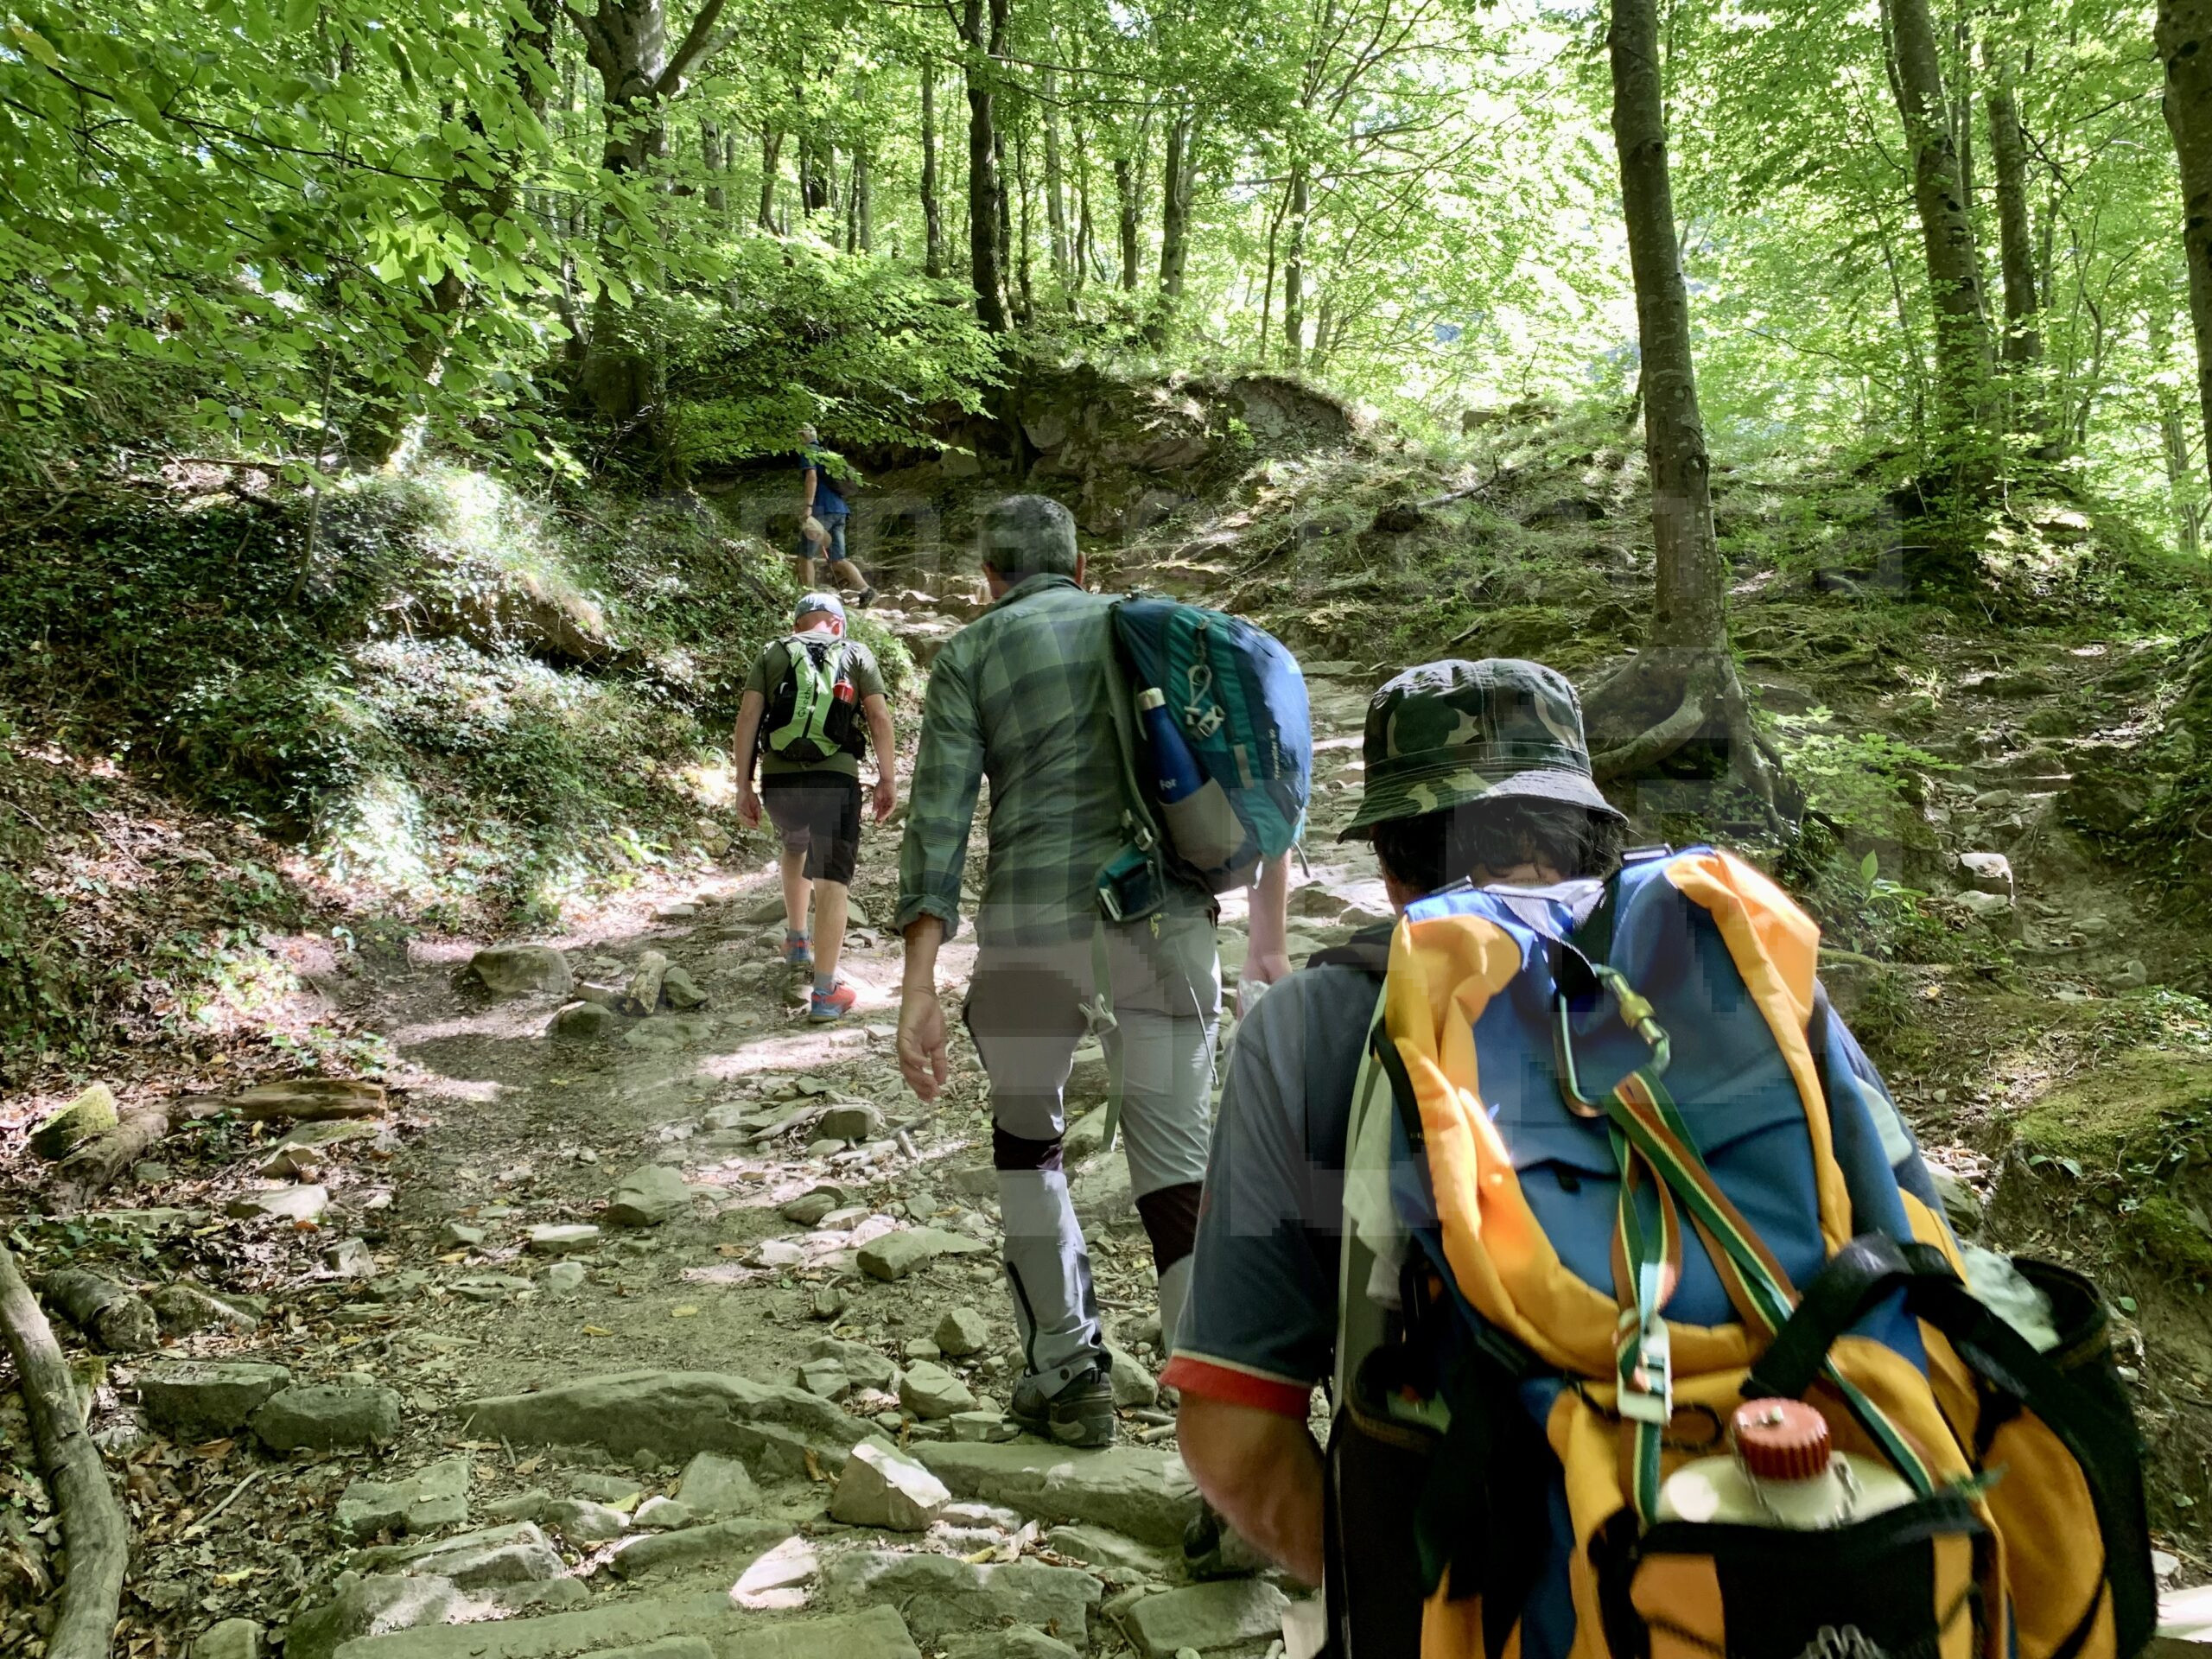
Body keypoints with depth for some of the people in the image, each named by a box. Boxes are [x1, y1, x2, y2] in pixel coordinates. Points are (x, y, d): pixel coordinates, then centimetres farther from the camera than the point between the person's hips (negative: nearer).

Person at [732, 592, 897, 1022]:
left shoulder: (773, 654, 14)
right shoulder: (855, 654, 12)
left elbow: (747, 717, 3)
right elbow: (879, 717, 2)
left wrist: (743, 786, 3)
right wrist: (888, 779, 4)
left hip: (779, 781, 3)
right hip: (836, 780, -3)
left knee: (795, 846, 32)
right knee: (831, 883, -1)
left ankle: (797, 939, 45)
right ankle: (825, 992, -5)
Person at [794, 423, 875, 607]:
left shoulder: (807, 452, 0)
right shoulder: (825, 454, 26)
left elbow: (811, 476, -16)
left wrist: (808, 506, -23)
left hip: (822, 509, -8)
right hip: (840, 510, 8)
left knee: (805, 556, 2)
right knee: (838, 559, 6)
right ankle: (866, 590, -9)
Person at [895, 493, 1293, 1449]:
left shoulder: (972, 654, 8)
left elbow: (939, 820, -4)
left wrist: (919, 986, -9)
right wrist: (1268, 941, 18)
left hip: (1034, 929, -2)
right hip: (1167, 926, 2)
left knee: (1026, 1144, 22)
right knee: (1177, 1175, 5)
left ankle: (1067, 1379, 27)